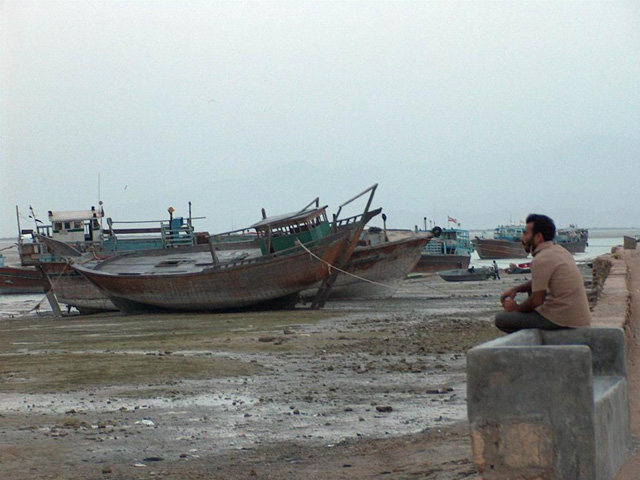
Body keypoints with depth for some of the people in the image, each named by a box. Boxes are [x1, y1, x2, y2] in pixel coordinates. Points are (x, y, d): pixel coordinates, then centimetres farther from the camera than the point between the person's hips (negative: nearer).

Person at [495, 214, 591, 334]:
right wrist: (516, 289, 15)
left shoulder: (541, 260, -17)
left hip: (562, 321, -10)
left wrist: (516, 308, 4)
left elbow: (536, 300, -15)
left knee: (501, 319, -7)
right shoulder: (559, 251, 13)